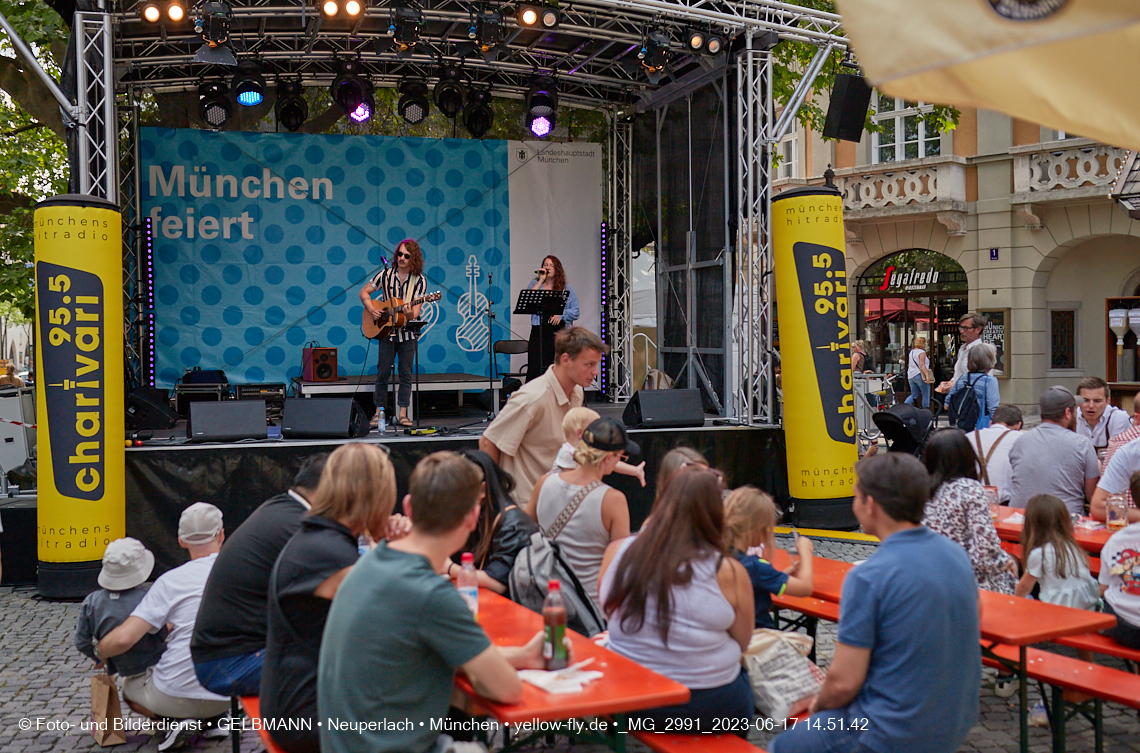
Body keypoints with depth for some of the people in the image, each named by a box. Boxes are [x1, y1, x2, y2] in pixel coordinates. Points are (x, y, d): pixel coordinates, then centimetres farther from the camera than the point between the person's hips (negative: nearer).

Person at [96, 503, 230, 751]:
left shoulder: (171, 581, -10)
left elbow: (123, 639, -15)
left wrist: (100, 652, 8)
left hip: (177, 695, -3)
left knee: (130, 687, 30)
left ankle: (180, 721, 1)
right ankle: (215, 720, 9)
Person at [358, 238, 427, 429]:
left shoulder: (419, 281, -4)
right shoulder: (386, 275, 0)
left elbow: (415, 311, -9)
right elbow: (364, 292, 9)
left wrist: (411, 314, -33)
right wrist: (371, 309, -8)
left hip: (408, 333, 0)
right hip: (386, 331, 1)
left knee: (406, 373, 1)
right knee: (383, 372, 1)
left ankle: (403, 414, 7)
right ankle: (379, 413, 11)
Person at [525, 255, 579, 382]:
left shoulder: (566, 289, 12)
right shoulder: (535, 284, 14)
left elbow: (575, 312, 5)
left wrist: (561, 315, -14)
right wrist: (541, 280, -4)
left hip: (559, 332, 0)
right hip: (539, 332, 0)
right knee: (536, 369, -8)